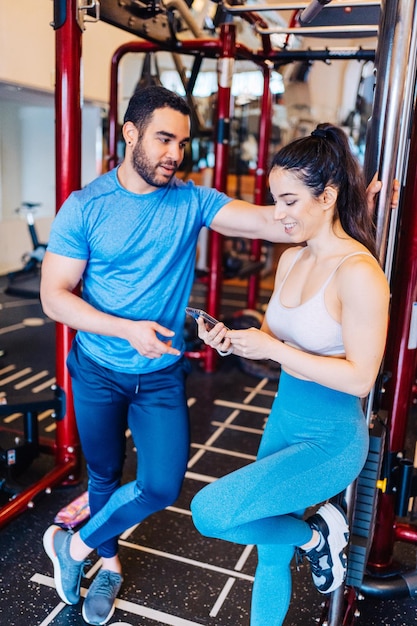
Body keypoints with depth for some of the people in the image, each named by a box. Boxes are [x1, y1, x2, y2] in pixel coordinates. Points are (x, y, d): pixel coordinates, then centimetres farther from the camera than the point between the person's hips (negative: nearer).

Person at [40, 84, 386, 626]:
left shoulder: (191, 201, -7)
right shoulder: (85, 208, -12)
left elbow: (269, 222, -16)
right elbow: (54, 296, -13)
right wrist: (128, 329, -25)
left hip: (161, 376, 1)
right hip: (98, 373, -1)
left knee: (162, 486, -6)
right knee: (105, 475, 17)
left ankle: (75, 546, 22)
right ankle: (109, 564, 46)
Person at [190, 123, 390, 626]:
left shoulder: (358, 273, -22)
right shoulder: (291, 259, 2)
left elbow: (359, 377, -22)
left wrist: (271, 349, -23)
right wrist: (235, 340, -7)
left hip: (331, 439, -7)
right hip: (283, 420, 7)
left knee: (211, 512, -18)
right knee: (271, 553, 19)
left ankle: (315, 535, 7)